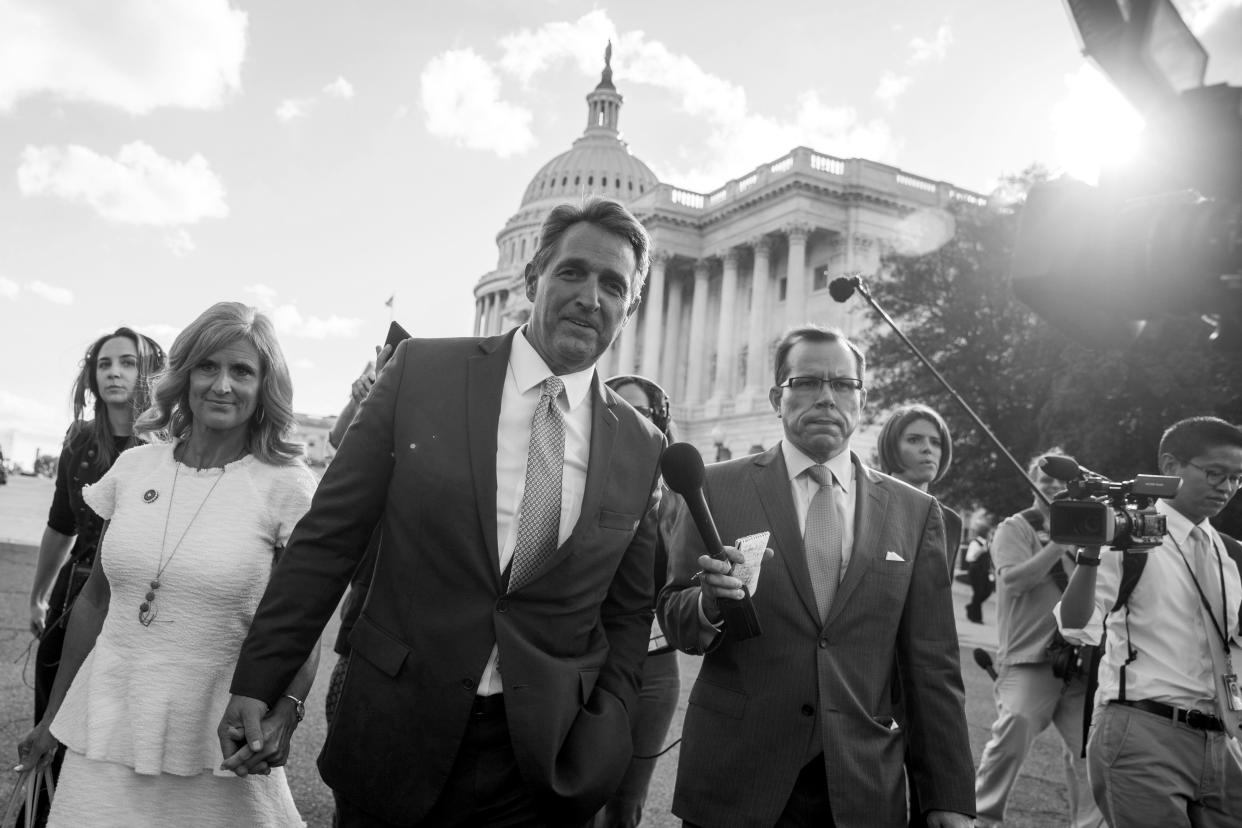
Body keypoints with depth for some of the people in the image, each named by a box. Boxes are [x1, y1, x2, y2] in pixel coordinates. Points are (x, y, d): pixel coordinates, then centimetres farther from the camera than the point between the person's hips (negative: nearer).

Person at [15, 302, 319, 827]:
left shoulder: (286, 485, -10)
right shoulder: (134, 467, 2)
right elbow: (94, 601, 11)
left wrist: (286, 708, -24)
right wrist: (52, 716, 16)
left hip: (216, 748, -3)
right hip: (106, 733, 4)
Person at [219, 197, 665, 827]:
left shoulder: (642, 448, 0)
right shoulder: (421, 370, -5)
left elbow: (627, 612, 8)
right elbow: (328, 538, -3)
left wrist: (606, 732, -2)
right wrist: (257, 682, -4)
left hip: (542, 761, 1)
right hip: (395, 737, -1)